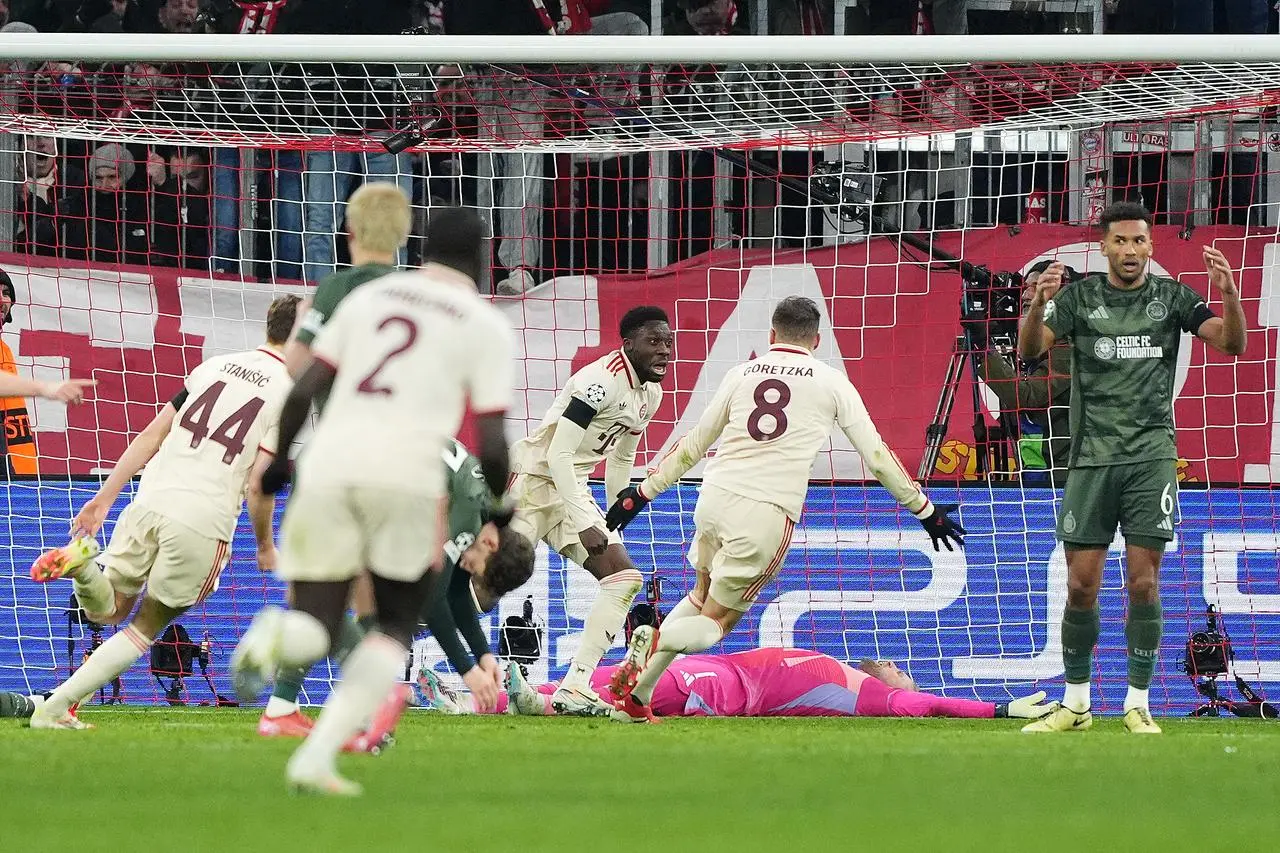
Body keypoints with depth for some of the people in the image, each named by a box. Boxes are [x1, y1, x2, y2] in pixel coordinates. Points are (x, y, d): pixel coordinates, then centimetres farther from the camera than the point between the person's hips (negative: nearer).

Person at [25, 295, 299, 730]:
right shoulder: (291, 392, -1)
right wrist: (265, 545, 10)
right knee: (145, 629, 12)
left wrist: (104, 498, 16)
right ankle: (55, 708, -1)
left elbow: (150, 435, 13)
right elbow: (259, 486, -7)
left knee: (110, 611, 20)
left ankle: (84, 564, -15)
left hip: (149, 503, 4)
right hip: (203, 523, -4)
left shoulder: (215, 366, 15)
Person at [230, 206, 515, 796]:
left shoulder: (369, 297, 18)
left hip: (327, 467, 3)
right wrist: (500, 509, 20)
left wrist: (279, 461, 28)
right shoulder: (486, 326, 8)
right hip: (406, 476, -3)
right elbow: (491, 444, 1)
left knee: (312, 634, 11)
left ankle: (274, 637, -28)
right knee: (397, 627, 16)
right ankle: (316, 759, -1)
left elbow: (302, 393, 13)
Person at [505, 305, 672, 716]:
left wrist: (616, 523, 24)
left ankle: (574, 689, -5)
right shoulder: (601, 381, -21)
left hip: (572, 489, 9)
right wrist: (585, 524, -25)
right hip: (532, 478, -9)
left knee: (625, 578, -3)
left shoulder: (650, 393, 9)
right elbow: (558, 455, -25)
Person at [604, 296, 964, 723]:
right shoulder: (831, 382, 7)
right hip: (768, 515, -3)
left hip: (714, 497, 3)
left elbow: (693, 446, 18)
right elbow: (877, 456, 9)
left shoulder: (742, 373, 14)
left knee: (703, 598, 24)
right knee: (716, 622, 9)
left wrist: (642, 493, 27)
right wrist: (926, 511, 18)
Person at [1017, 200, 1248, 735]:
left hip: (1151, 455, 0)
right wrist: (1038, 305, -27)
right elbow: (1029, 349, -6)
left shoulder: (1170, 297, 4)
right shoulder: (1080, 297, 3)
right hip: (1091, 456, 1)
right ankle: (1075, 704, 13)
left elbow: (1231, 342, -3)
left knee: (1143, 583, -5)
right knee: (1081, 586, 2)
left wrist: (1229, 294, -22)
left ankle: (1137, 705, 3)